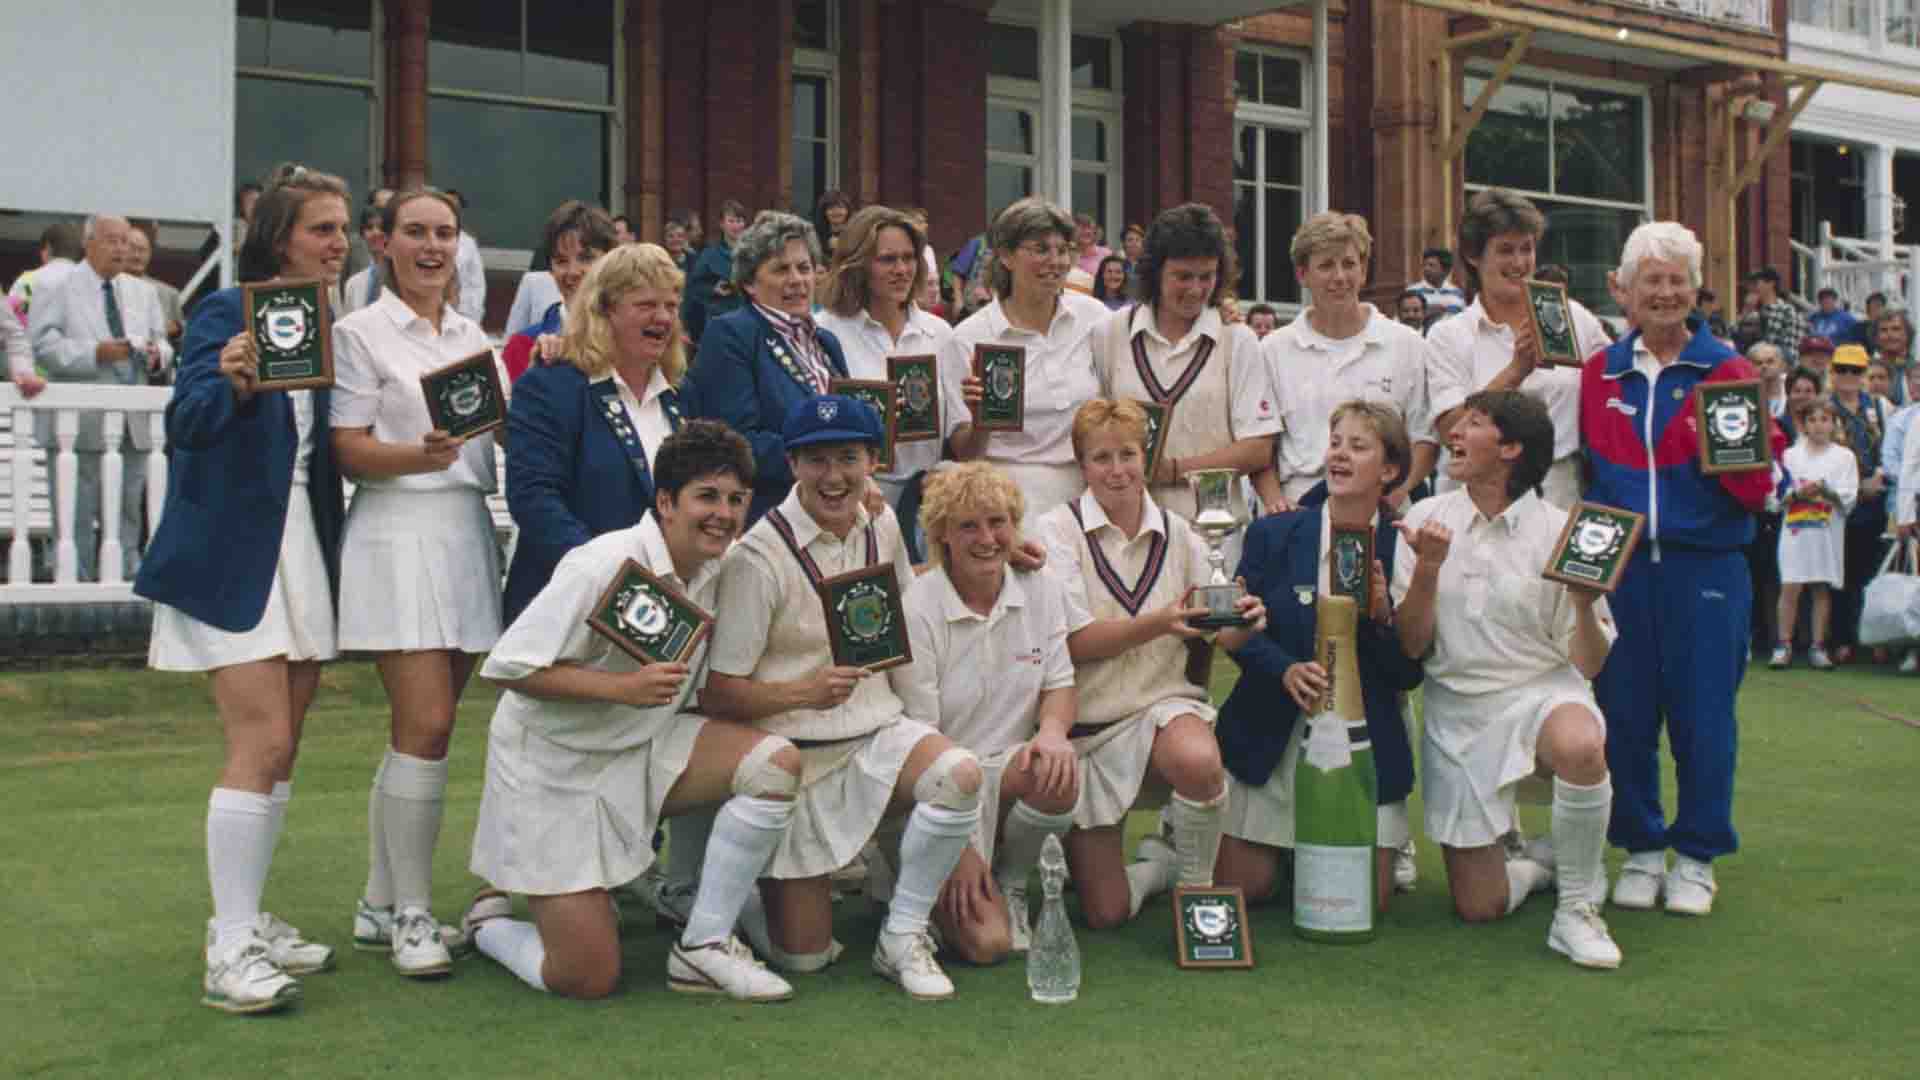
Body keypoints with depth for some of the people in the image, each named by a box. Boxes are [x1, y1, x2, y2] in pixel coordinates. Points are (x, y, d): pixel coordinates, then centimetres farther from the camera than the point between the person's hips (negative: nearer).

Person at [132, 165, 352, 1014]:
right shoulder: (228, 312, -7)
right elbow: (188, 423, -18)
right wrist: (232, 381, -39)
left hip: (304, 547, 7)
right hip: (233, 553, -7)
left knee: (280, 746, 10)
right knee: (261, 743, -14)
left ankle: (245, 920, 21)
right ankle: (229, 954, -9)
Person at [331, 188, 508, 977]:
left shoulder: (471, 335, 18)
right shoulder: (360, 334, 1)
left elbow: (505, 424, 15)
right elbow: (349, 452, -6)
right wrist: (419, 456, -24)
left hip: (467, 532, 6)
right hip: (398, 534, -6)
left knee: (420, 728, 7)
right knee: (426, 726, -12)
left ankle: (380, 905, 16)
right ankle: (411, 913, -2)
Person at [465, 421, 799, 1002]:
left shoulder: (718, 571, 0)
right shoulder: (605, 565, -22)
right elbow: (508, 667, -22)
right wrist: (623, 687, -29)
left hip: (646, 748, 7)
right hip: (556, 769, -7)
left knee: (776, 761, -19)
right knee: (590, 981, -10)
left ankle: (703, 947, -7)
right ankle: (489, 921, 24)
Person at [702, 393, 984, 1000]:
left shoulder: (881, 527, 4)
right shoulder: (760, 557, -15)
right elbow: (717, 694, -15)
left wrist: (924, 725, 8)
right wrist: (807, 692, -30)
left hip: (876, 730, 4)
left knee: (959, 776, -30)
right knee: (802, 955, -4)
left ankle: (902, 938, -9)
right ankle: (756, 880, 31)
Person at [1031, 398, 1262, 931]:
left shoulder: (1176, 533, 3)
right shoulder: (1058, 529, -6)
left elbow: (1219, 635, 0)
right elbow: (1074, 642, -16)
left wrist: (1243, 623, -24)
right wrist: (1158, 623, -29)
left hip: (1163, 704, 1)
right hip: (1086, 722, -1)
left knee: (1200, 761, -38)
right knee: (1105, 912, -3)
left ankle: (1196, 881, -6)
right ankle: (1160, 864, 33)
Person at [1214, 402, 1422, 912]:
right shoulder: (1272, 535, 0)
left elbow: (1409, 675, -3)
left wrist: (1382, 616, -20)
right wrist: (1288, 670, -22)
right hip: (1272, 741, 1)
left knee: (1367, 900, -1)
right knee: (1238, 891, 1)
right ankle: (1281, 849, 34)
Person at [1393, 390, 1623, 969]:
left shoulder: (1560, 532, -6)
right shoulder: (1427, 521, 1)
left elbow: (1587, 665, -4)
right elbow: (1410, 645, -4)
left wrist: (1585, 604, -23)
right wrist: (1428, 570, -18)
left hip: (1543, 692, -2)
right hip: (1457, 711, 2)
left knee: (1579, 746, -41)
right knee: (1478, 906, 0)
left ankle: (1577, 909, -17)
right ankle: (1546, 858, 35)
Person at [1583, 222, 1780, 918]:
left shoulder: (1727, 371, 1)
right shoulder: (1598, 375, 8)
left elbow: (1760, 483, -3)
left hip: (1705, 569, -2)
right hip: (1618, 568, 2)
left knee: (1702, 715, 3)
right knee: (1624, 714, 6)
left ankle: (1697, 858, 18)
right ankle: (1640, 850, 22)